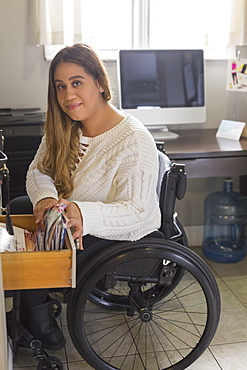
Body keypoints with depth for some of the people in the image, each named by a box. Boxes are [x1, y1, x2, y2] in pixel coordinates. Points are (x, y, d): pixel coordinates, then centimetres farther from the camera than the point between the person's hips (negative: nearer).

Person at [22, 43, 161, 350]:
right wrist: (45, 197, -26)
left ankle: (39, 314, 14)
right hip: (72, 222, 8)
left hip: (122, 239, -8)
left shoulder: (134, 140, -26)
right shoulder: (64, 127, -2)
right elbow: (38, 170, -2)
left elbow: (137, 212, -31)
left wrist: (84, 215, -48)